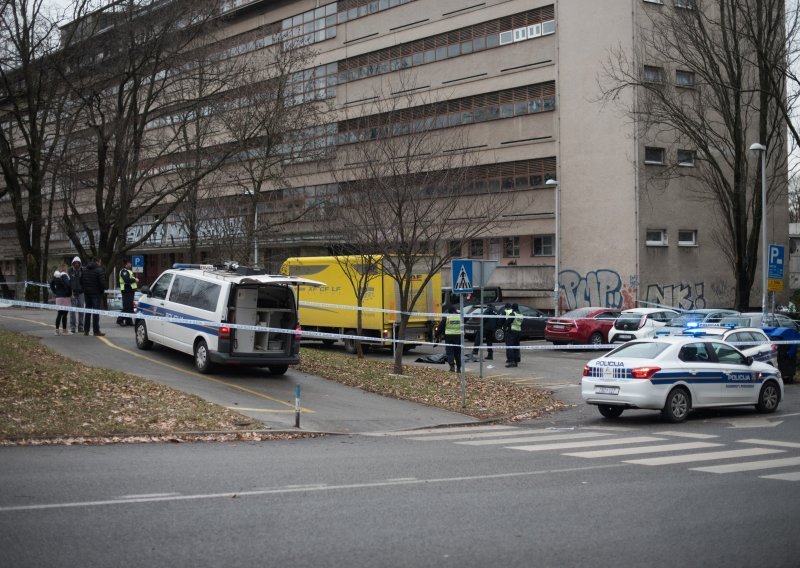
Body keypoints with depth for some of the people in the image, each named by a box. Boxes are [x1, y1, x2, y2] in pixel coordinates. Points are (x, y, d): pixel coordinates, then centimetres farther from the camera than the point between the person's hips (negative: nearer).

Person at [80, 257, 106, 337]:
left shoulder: (85, 270, 11)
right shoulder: (99, 270, -12)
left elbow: (81, 281, 13)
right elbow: (102, 282, -17)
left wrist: (84, 289, 17)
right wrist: (102, 290, -2)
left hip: (87, 293, 6)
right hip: (96, 294, -6)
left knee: (87, 311, 12)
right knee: (96, 312, -4)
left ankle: (86, 330, 13)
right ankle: (96, 331, -4)